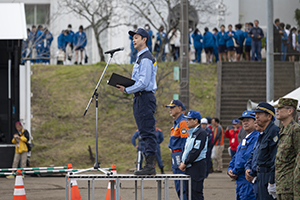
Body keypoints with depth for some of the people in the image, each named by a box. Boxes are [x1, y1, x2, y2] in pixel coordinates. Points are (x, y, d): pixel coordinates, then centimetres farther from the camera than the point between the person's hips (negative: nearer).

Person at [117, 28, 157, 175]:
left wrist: (127, 90, -14)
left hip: (145, 97, -11)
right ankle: (148, 165, 12)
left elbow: (143, 83, -20)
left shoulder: (146, 58, -13)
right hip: (140, 98, 11)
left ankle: (150, 166, -12)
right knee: (145, 132, 10)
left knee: (148, 132, -11)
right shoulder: (140, 58, 20)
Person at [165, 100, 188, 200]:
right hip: (175, 155, 11)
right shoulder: (176, 123, 18)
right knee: (178, 185, 12)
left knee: (182, 186, -11)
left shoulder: (183, 122, -14)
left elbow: (185, 142, -19)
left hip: (180, 155, -11)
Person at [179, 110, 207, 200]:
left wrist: (185, 163, -15)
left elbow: (195, 151, -19)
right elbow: (186, 148, 20)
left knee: (196, 193, -10)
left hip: (197, 166, -10)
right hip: (189, 167, 10)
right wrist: (182, 162, 4)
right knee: (188, 192, 11)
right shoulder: (191, 133, 17)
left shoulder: (201, 133, -13)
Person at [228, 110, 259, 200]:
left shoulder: (256, 138, -14)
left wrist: (235, 172, -11)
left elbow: (247, 157, -20)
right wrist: (230, 169, 5)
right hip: (240, 180, 10)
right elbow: (236, 157, 25)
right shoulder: (245, 140, 21)